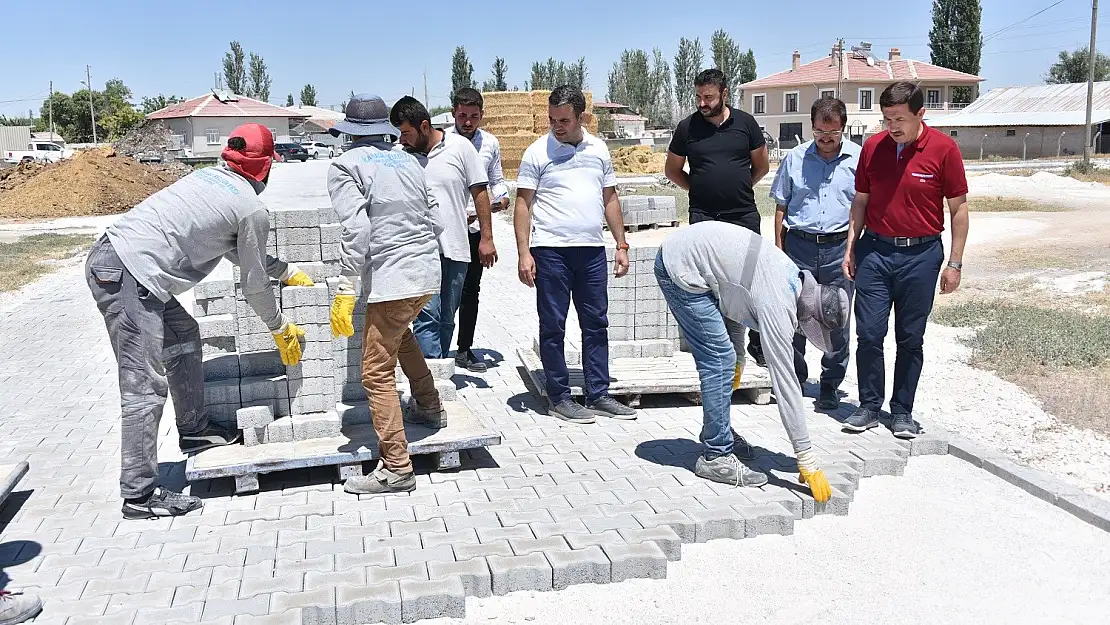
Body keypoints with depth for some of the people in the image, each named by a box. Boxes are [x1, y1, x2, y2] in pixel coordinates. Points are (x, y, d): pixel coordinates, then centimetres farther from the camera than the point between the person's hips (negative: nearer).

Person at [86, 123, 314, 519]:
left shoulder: (210, 176, 19)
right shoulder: (253, 209, -5)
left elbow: (239, 252, 31)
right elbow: (255, 284, 4)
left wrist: (287, 271, 38)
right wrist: (281, 329, 19)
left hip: (109, 253, 10)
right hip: (128, 276, -10)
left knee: (183, 336, 24)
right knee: (146, 387, -7)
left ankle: (194, 430, 35)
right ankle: (139, 495, -1)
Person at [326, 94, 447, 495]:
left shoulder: (346, 166, -4)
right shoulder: (408, 161, 13)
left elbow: (356, 229, -17)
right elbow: (435, 219, 13)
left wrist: (346, 289, -16)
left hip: (391, 279, -7)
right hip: (428, 273, 8)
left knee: (377, 373, 0)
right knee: (398, 332, 35)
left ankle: (396, 469, 1)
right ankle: (429, 408, 43)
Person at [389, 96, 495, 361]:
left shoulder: (460, 147, 0)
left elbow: (480, 192, 3)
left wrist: (486, 238, 0)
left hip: (456, 249, 1)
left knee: (446, 319, 10)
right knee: (427, 316, -12)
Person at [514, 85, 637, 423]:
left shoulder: (599, 149, 10)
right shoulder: (537, 152, -2)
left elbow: (610, 199, 16)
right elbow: (523, 204, -3)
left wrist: (621, 245, 10)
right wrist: (524, 253, -12)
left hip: (592, 250, 4)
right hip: (551, 251, -4)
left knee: (596, 324, 8)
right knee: (553, 326, 2)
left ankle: (598, 395, 17)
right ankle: (559, 398, 12)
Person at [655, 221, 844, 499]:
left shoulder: (791, 276, 5)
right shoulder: (778, 305, -21)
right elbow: (784, 382, -20)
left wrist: (738, 357, 19)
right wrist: (808, 461, -16)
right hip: (679, 268, -10)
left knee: (720, 358, 16)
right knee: (720, 361, -9)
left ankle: (716, 434, 29)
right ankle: (716, 457, -1)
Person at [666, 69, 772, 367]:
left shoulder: (746, 123, 2)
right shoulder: (687, 127, 1)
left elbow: (762, 165, 13)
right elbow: (672, 170, 12)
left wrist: (740, 188, 8)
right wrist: (699, 189, 6)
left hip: (744, 216, 1)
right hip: (703, 218, 0)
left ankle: (758, 345, 18)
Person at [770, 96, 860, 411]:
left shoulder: (858, 158, 2)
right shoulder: (795, 158, 6)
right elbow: (781, 206, 11)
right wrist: (779, 249, 6)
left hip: (840, 247, -1)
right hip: (799, 245, 1)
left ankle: (830, 385, 18)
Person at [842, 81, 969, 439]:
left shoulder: (944, 149, -6)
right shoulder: (873, 147, 3)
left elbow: (958, 208, -2)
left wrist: (954, 263, -3)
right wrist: (851, 247, 6)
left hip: (921, 254, -2)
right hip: (875, 250, 2)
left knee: (910, 338, 7)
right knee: (868, 333, 0)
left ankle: (902, 411, 19)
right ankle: (869, 407, 13)